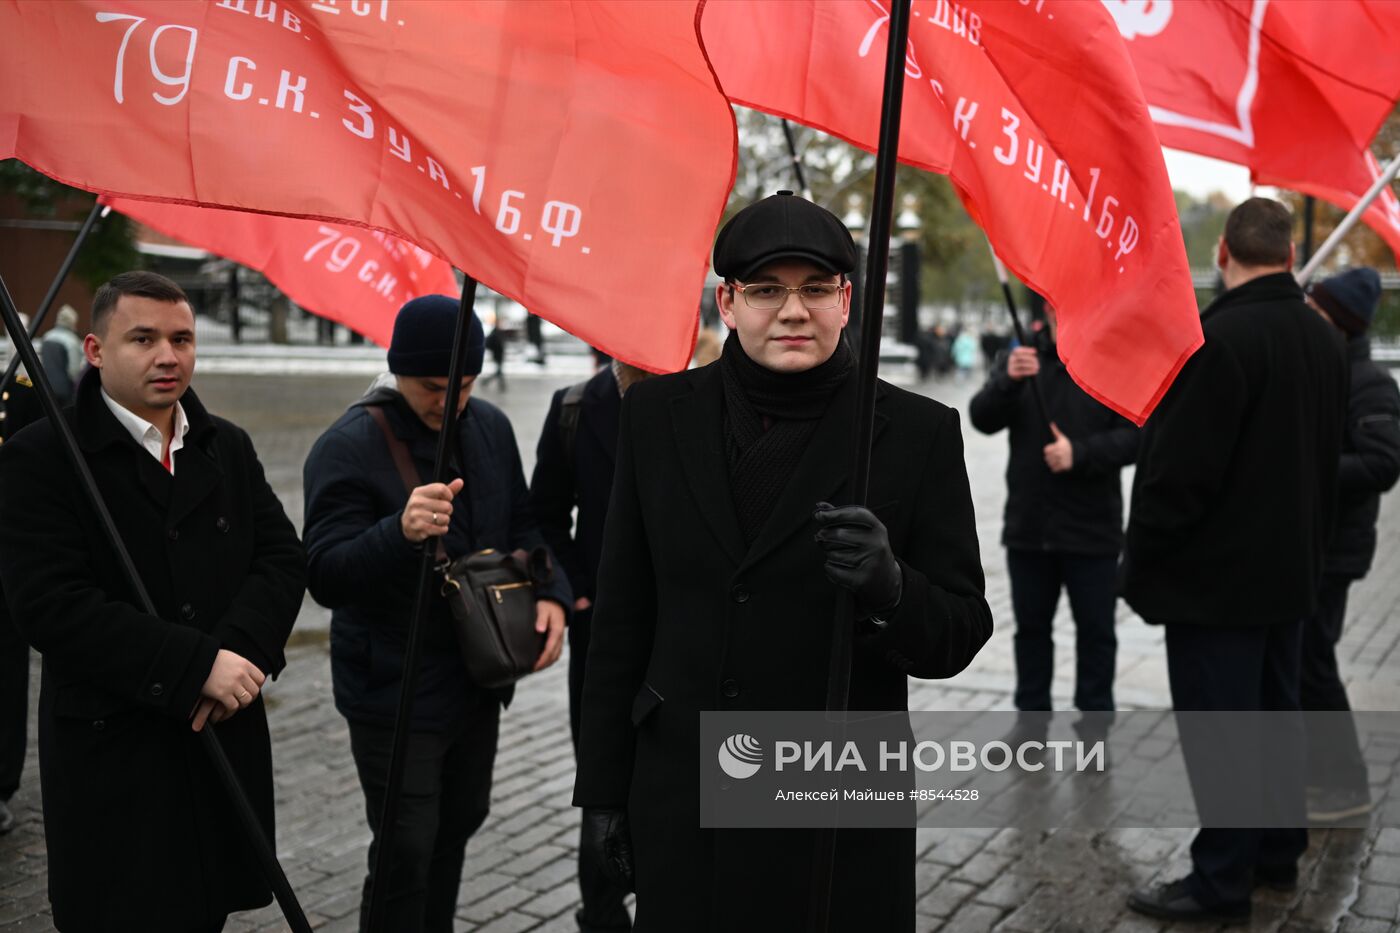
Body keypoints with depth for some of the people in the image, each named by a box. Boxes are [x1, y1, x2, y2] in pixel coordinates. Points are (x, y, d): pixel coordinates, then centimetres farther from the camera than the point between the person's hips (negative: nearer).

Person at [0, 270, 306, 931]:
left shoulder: (228, 448, 11)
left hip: (225, 738, 5)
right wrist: (196, 666, -22)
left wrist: (241, 650, -16)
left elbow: (284, 558, 3)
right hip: (112, 756, -4)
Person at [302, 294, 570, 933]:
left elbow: (519, 524, 14)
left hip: (477, 680, 7)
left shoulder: (490, 428, 3)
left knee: (458, 825, 20)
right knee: (406, 853, -3)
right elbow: (325, 577, -23)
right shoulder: (348, 447, -17)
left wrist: (549, 592, -5)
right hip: (393, 694, -7)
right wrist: (401, 533, -42)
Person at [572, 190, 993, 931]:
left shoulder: (918, 433, -5)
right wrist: (603, 786, 7)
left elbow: (961, 633, -3)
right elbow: (621, 617, 6)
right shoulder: (659, 415, 2)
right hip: (680, 804, 2)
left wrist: (890, 588, -25)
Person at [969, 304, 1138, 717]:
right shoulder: (1016, 359, 5)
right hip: (1028, 526, 3)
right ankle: (1031, 714, 26)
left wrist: (1080, 454, -24)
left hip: (1092, 528, -2)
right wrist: (1009, 381, -26)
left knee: (1095, 629, 7)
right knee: (1031, 625, 14)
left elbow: (1134, 436, -9)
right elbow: (982, 419, -7)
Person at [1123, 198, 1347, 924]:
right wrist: (1305, 542, 21)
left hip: (1217, 576, -9)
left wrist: (1140, 562, -11)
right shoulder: (1325, 340, 7)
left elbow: (1178, 469, -22)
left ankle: (1221, 879, 8)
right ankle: (1277, 855, 31)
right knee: (1274, 713, 19)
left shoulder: (1221, 339, -21)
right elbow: (1328, 457, 14)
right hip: (1291, 570, 9)